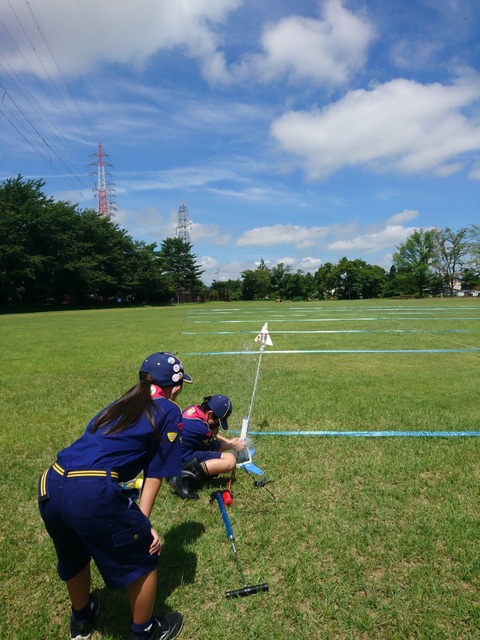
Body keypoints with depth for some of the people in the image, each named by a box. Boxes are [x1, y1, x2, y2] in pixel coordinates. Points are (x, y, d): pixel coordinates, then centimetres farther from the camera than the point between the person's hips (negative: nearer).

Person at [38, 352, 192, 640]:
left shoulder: (121, 405, 23)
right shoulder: (169, 412, 5)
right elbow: (155, 473, 5)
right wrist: (142, 525, 10)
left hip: (49, 486, 8)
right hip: (94, 493, -8)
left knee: (75, 556, 34)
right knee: (144, 557, 18)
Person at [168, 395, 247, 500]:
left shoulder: (194, 409, -1)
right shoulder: (200, 427, -26)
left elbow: (212, 434, 17)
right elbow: (215, 447, -4)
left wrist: (228, 441, 3)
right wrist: (234, 446, 12)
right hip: (183, 461, -10)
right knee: (230, 460, -20)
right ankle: (186, 475, -22)